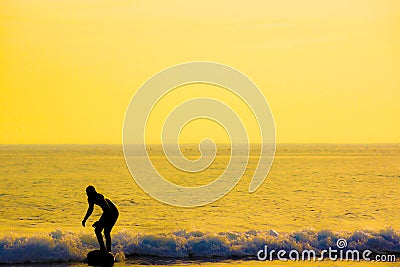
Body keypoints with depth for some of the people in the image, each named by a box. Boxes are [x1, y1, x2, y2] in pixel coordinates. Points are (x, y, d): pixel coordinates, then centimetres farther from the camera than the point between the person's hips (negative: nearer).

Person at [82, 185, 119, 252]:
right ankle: (102, 249, 12)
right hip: (106, 213, 9)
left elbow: (108, 210, -35)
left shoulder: (99, 198, -30)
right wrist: (85, 219, 13)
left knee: (106, 232, -17)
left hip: (113, 213, -9)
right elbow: (90, 210, 17)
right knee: (97, 230, 4)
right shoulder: (91, 199, -3)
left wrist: (99, 222, -38)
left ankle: (109, 251, -14)